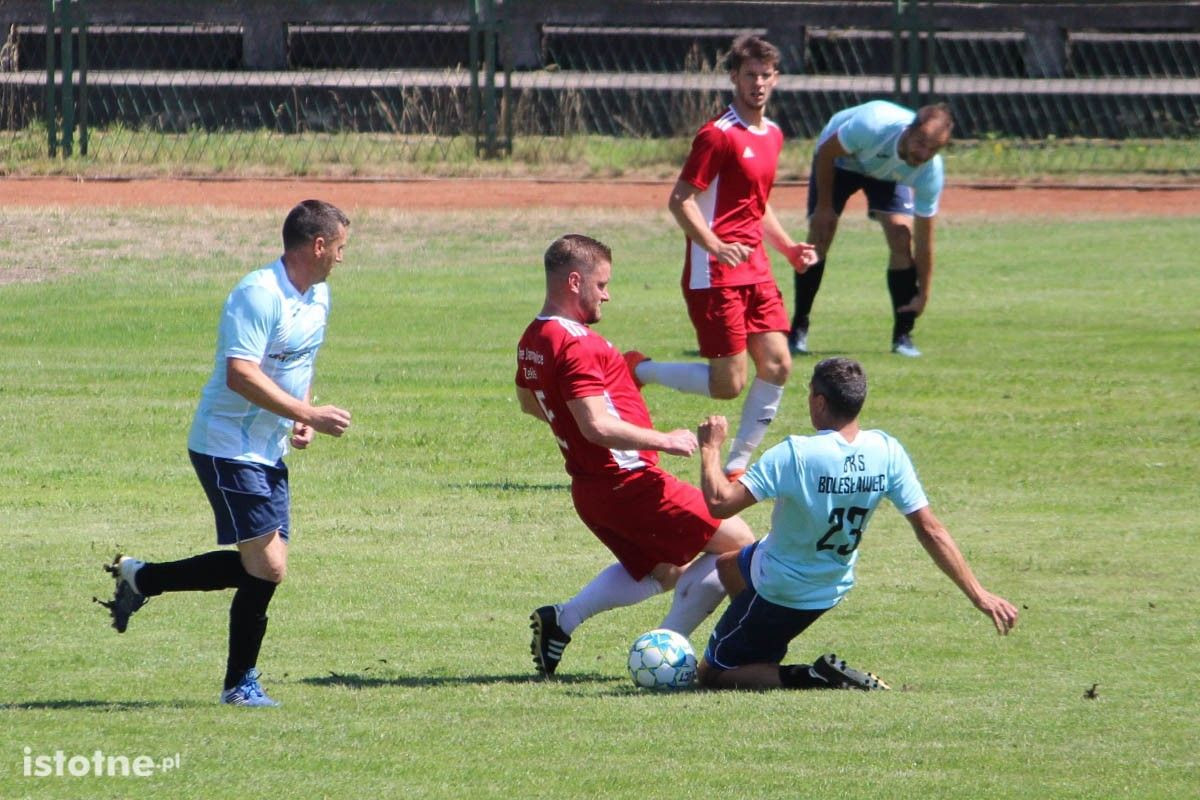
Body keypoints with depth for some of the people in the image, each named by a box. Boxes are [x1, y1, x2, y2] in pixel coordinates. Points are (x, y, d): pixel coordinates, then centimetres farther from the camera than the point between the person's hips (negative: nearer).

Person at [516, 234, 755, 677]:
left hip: (589, 487, 10)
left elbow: (528, 402, 28)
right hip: (630, 482, -10)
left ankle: (562, 619, 10)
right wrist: (665, 440, -20)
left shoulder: (532, 340, 9)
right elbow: (597, 426, -28)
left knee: (663, 572, 28)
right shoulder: (576, 345, -21)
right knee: (738, 543, 0)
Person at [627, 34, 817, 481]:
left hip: (755, 270, 8)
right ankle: (637, 371, 12)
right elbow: (680, 201, -17)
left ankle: (737, 466, 10)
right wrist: (716, 246, -30)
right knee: (729, 383, -8)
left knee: (776, 364, 0)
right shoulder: (719, 135, -13)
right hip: (715, 275, -8)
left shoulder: (772, 135, 15)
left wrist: (788, 248, 16)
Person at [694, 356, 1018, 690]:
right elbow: (929, 529, -15)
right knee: (727, 565, 34)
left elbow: (720, 503, -32)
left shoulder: (794, 455, -31)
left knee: (711, 676, 8)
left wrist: (710, 447, -14)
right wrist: (978, 594, -10)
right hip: (832, 587, 7)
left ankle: (812, 678, -10)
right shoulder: (886, 452, -16)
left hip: (780, 593, -7)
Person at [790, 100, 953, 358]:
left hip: (888, 174, 2)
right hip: (840, 157, -2)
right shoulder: (872, 126, -43)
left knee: (902, 237, -16)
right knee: (819, 237, -12)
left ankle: (903, 336, -5)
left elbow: (924, 238, -24)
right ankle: (798, 330, 0)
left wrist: (923, 296, -22)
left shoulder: (930, 171, -32)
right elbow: (825, 152, -23)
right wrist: (824, 206, -18)